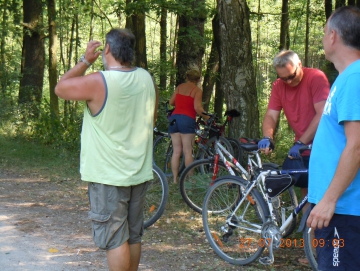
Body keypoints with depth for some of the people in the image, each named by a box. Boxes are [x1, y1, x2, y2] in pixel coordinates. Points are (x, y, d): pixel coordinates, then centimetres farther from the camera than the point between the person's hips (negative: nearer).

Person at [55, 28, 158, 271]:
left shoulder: (98, 82, -19)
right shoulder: (147, 79, 1)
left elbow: (60, 88, -4)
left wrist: (85, 61, 2)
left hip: (108, 176, -6)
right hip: (140, 171, 6)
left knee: (115, 239, 1)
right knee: (133, 235, 16)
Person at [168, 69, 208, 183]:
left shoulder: (179, 87, 13)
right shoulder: (197, 90, -1)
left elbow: (171, 102, 13)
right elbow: (197, 108, -13)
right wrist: (207, 117, -3)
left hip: (174, 118, 5)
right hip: (187, 119, -5)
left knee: (176, 151, 6)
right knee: (188, 151, -3)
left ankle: (175, 179, 5)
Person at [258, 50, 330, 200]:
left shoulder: (316, 77, -13)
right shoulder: (278, 86, 4)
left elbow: (322, 114, -21)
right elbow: (271, 115, -1)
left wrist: (300, 143, -24)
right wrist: (267, 138, -22)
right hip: (301, 148, 5)